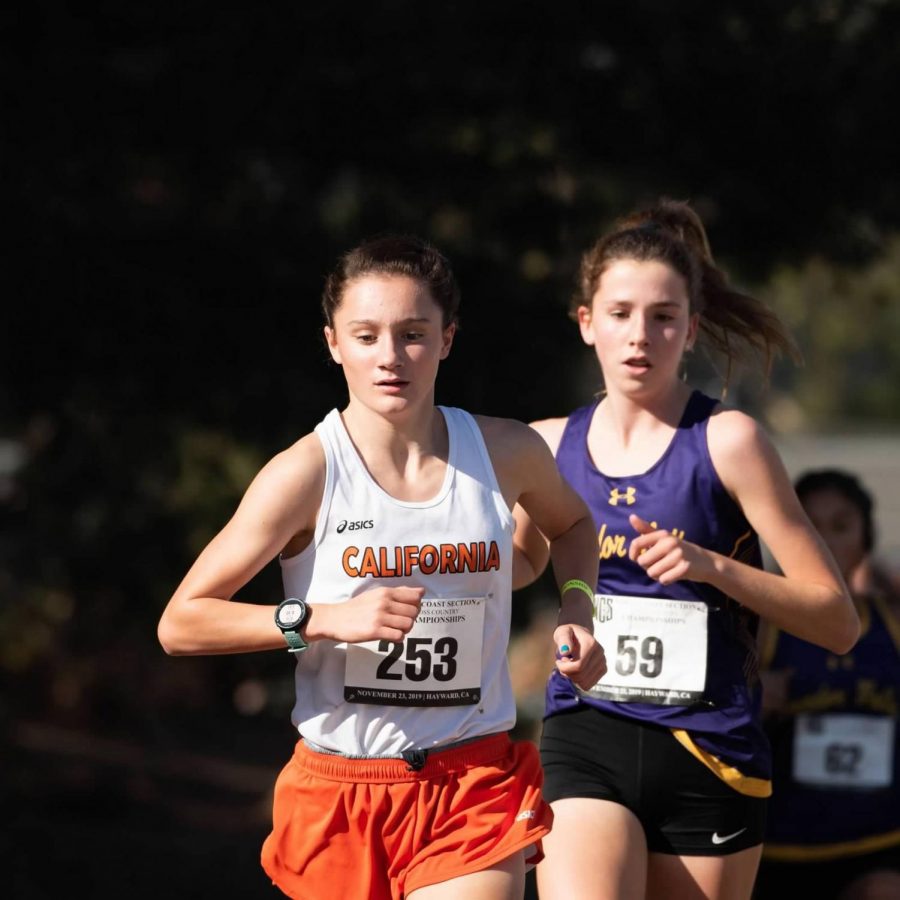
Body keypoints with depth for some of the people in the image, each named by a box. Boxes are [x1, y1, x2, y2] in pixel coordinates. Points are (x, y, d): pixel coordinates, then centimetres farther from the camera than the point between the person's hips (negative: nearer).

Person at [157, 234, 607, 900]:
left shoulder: (507, 452, 0)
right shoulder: (307, 475, -10)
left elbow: (570, 524, 25)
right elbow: (180, 624, -11)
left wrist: (576, 613, 5)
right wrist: (326, 617, -21)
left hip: (477, 784, 1)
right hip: (340, 790, -1)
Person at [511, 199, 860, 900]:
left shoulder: (726, 441, -5)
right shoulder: (551, 445, 6)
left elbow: (838, 621, -6)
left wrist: (713, 566, -19)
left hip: (708, 755, -2)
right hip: (584, 744, 2)